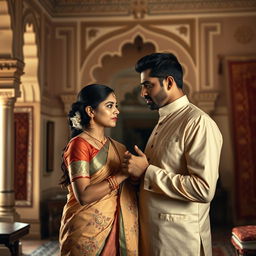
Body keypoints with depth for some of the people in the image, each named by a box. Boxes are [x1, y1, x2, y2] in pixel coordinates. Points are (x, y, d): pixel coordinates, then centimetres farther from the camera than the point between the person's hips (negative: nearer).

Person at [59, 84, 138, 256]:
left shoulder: (116, 147, 9)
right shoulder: (79, 144, -12)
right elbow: (83, 195, -21)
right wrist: (122, 174, -20)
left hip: (115, 228, 6)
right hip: (88, 230, -6)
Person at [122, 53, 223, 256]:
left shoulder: (199, 123, -17)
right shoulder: (163, 122, 11)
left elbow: (204, 190, -25)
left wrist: (146, 171, -20)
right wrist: (135, 167, 1)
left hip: (179, 238, -8)